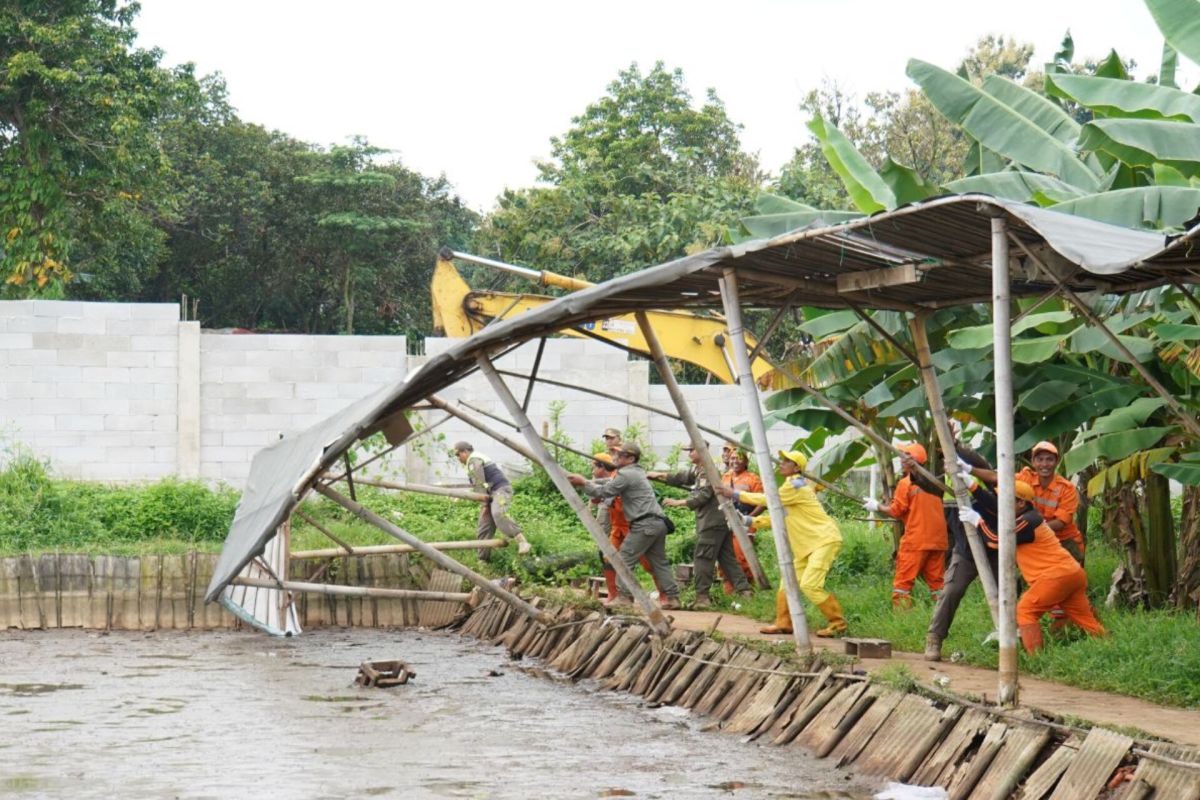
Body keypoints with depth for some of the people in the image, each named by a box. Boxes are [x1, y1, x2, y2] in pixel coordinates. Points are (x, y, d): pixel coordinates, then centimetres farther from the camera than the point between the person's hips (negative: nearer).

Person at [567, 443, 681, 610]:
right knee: (659, 562, 11)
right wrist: (588, 482, 15)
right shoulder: (637, 472, 22)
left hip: (644, 524, -9)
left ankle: (624, 597, -8)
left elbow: (604, 492, -7)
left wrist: (584, 483, 2)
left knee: (625, 560, -4)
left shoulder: (626, 474, -9)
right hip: (658, 522, 10)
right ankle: (673, 597, 8)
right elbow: (610, 484, 25)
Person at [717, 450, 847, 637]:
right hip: (807, 544, 10)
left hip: (824, 539, -10)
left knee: (810, 584, -19)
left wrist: (735, 494, -11)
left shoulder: (796, 485, -14)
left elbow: (769, 500, -15)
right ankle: (784, 623, 17)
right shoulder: (789, 487, 16)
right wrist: (748, 521, 10)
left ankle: (838, 623, -9)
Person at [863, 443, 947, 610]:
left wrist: (877, 506, 10)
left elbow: (896, 511, -4)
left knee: (903, 582, -1)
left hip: (915, 540, -6)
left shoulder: (906, 483, -7)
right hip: (938, 540, 6)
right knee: (937, 581, 8)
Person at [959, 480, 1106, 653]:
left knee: (1025, 611, -6)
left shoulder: (1027, 522, -12)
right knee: (1085, 619, 10)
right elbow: (995, 505, 16)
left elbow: (996, 540, -11)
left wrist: (977, 521, -1)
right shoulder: (1025, 516, 17)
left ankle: (1035, 657, -13)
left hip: (1058, 574, -10)